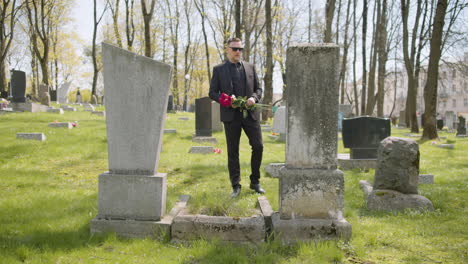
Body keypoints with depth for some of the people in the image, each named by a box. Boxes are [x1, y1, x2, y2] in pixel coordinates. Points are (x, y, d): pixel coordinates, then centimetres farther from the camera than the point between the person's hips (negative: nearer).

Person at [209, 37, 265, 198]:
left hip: (250, 114, 2)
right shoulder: (219, 70, 7)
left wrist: (254, 98, -7)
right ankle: (236, 186, 9)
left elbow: (258, 88, 15)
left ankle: (255, 182, 14)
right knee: (232, 151, 1)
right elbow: (212, 93, 4)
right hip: (231, 115, -2)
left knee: (258, 146, -2)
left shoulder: (250, 67, 13)